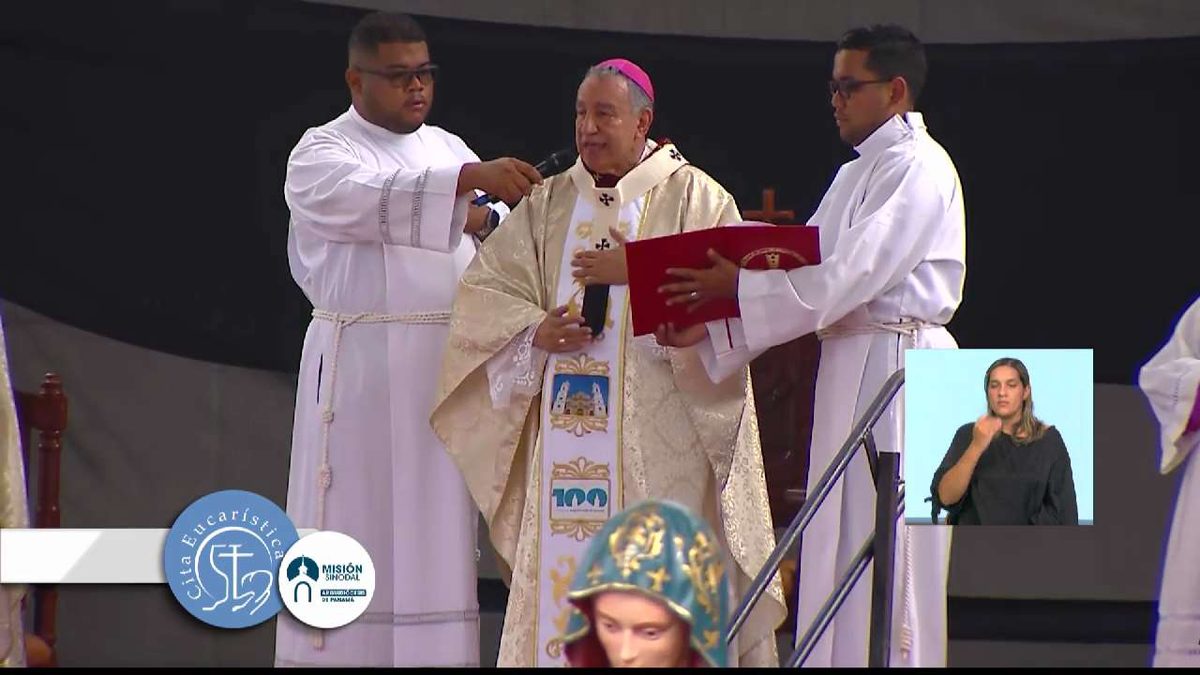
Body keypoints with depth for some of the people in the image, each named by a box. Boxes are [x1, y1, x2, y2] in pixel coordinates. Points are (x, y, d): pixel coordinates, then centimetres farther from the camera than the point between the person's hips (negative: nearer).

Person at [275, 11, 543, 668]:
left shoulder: (448, 148, 15)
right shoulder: (320, 153, -2)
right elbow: (368, 200, -24)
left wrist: (481, 218, -14)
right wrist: (469, 179, -34)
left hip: (446, 365, 5)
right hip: (361, 366, -5)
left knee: (436, 528, 4)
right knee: (357, 522, -4)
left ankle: (433, 656, 6)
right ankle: (338, 654, -1)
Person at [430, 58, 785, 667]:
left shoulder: (694, 199, 3)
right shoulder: (548, 205, 15)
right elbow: (483, 288, 10)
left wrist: (641, 274, -14)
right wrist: (535, 331, -7)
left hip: (655, 432, -4)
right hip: (564, 429, 4)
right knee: (561, 565, 0)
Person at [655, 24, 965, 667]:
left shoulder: (919, 169, -10)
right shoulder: (855, 175, 19)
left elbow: (849, 277, -18)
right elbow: (806, 273, 14)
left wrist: (738, 288, -13)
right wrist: (712, 328, 2)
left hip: (898, 369, -9)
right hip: (850, 367, 9)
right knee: (838, 558, 8)